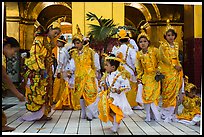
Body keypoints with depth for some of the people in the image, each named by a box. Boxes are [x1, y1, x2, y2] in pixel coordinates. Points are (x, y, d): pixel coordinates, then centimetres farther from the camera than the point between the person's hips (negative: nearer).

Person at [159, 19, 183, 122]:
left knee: (175, 90, 4)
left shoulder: (176, 45, 17)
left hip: (176, 70, 6)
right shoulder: (163, 45, -2)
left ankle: (171, 113, 11)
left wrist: (179, 66, 2)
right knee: (168, 90, -8)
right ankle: (166, 113, -1)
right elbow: (163, 58, -10)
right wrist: (174, 66, -12)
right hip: (167, 70, -6)